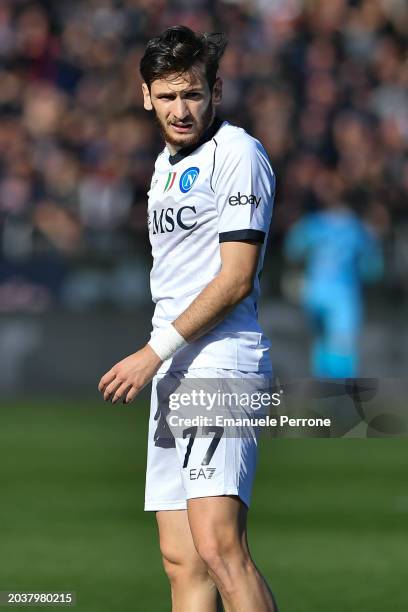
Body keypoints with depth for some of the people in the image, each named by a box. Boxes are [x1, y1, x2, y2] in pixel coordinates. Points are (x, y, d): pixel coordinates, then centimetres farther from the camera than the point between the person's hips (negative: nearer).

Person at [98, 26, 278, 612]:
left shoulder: (238, 152, -7)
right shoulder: (167, 164, 20)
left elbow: (236, 279, -14)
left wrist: (155, 352, -15)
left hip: (223, 362, -9)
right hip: (172, 374, 9)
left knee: (218, 547, -21)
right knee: (183, 563, 3)